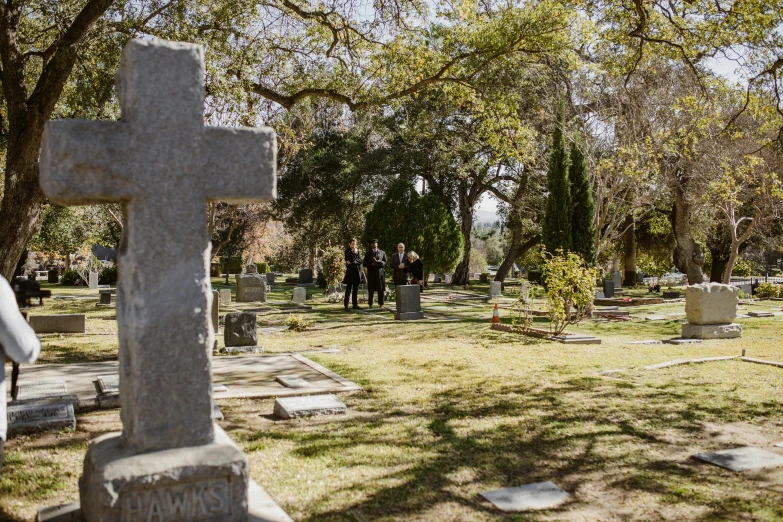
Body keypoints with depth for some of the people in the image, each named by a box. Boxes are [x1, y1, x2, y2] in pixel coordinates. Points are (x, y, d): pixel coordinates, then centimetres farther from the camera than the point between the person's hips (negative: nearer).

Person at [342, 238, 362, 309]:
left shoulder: (357, 251, 12)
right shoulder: (347, 251, -2)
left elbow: (360, 261, 3)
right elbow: (348, 261, -14)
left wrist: (352, 262, -10)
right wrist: (354, 252, -12)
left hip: (357, 272, 4)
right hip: (350, 272, -4)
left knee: (355, 289, 7)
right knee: (348, 289, -4)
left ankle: (355, 304, 11)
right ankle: (346, 304, 0)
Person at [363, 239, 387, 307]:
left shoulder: (382, 253, 13)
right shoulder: (368, 253, 11)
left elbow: (385, 262, 9)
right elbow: (365, 264, 8)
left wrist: (379, 262, -11)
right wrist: (371, 264, -10)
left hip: (380, 273, 0)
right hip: (371, 273, 0)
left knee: (381, 290, -1)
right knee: (371, 290, 0)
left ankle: (381, 304, 3)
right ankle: (370, 304, 6)